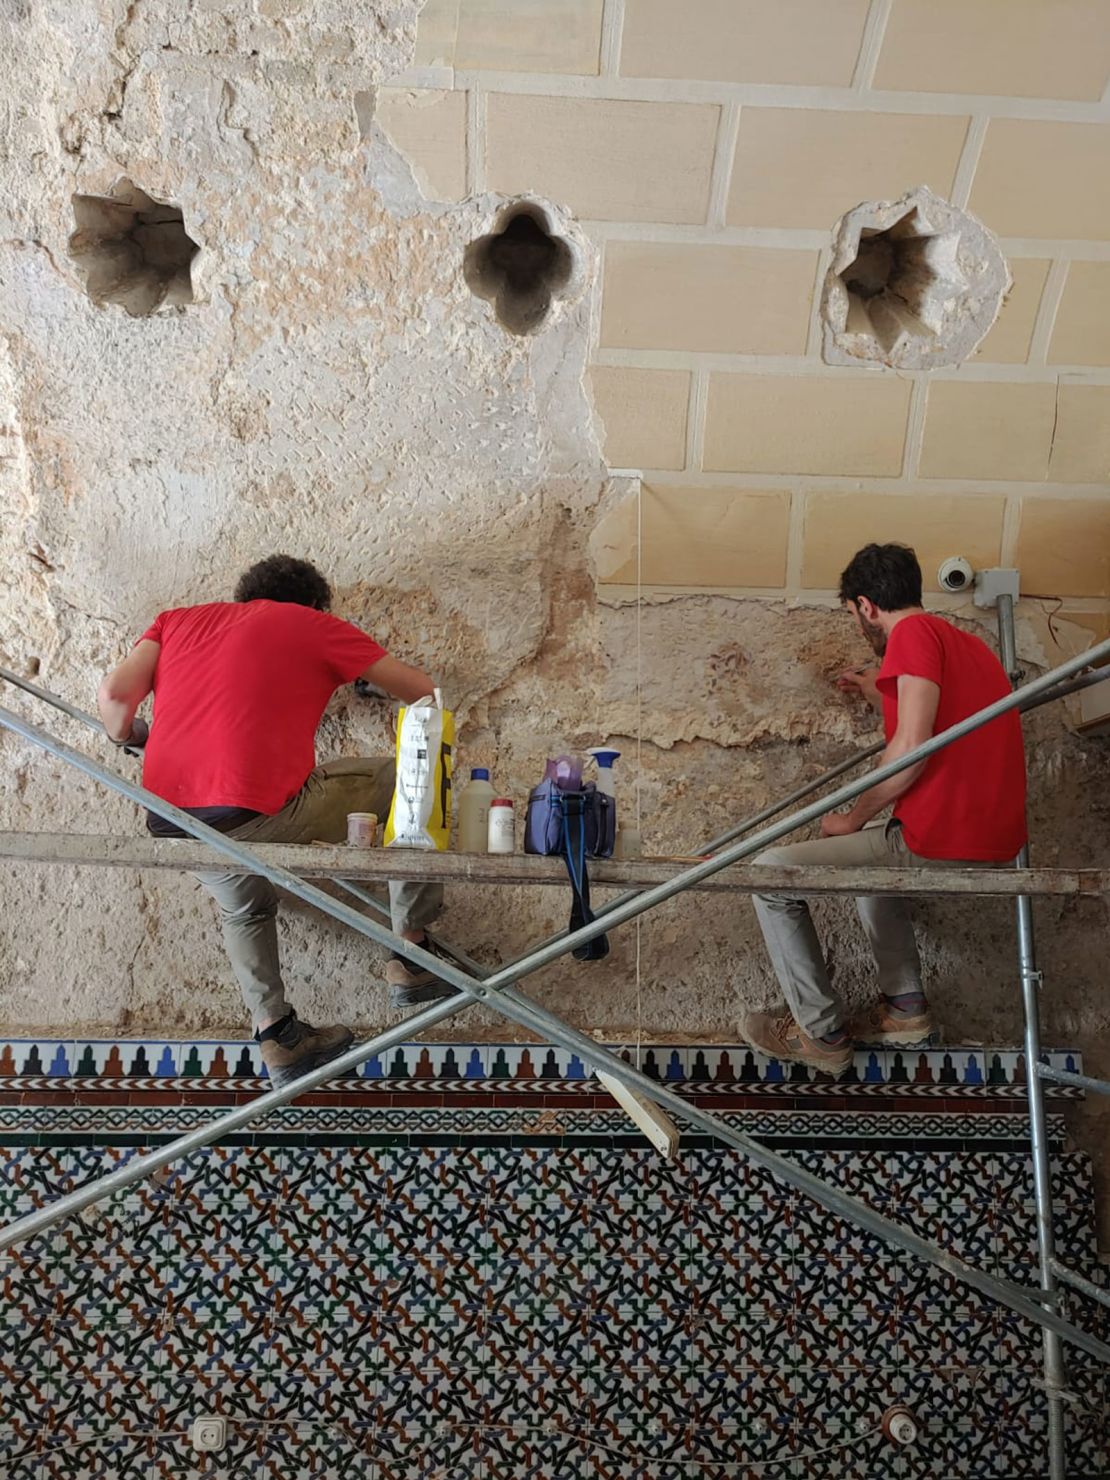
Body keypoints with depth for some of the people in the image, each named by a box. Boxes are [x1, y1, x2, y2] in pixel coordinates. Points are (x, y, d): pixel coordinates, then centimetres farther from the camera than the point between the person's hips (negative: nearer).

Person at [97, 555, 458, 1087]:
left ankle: (276, 1035, 29)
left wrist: (125, 736, 29)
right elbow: (419, 689, 13)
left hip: (169, 822, 5)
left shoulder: (180, 619, 22)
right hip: (261, 813, -5)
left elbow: (114, 693, 6)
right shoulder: (313, 624, 13)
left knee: (242, 908, 37)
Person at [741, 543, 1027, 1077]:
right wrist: (884, 696, 38)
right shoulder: (969, 643, 19)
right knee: (869, 850, 36)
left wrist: (853, 817, -8)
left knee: (771, 873, -2)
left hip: (940, 843, -10)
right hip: (998, 840, 10)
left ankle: (820, 1033, 7)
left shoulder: (915, 633, -9)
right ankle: (904, 1004, 28)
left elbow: (913, 746, -21)